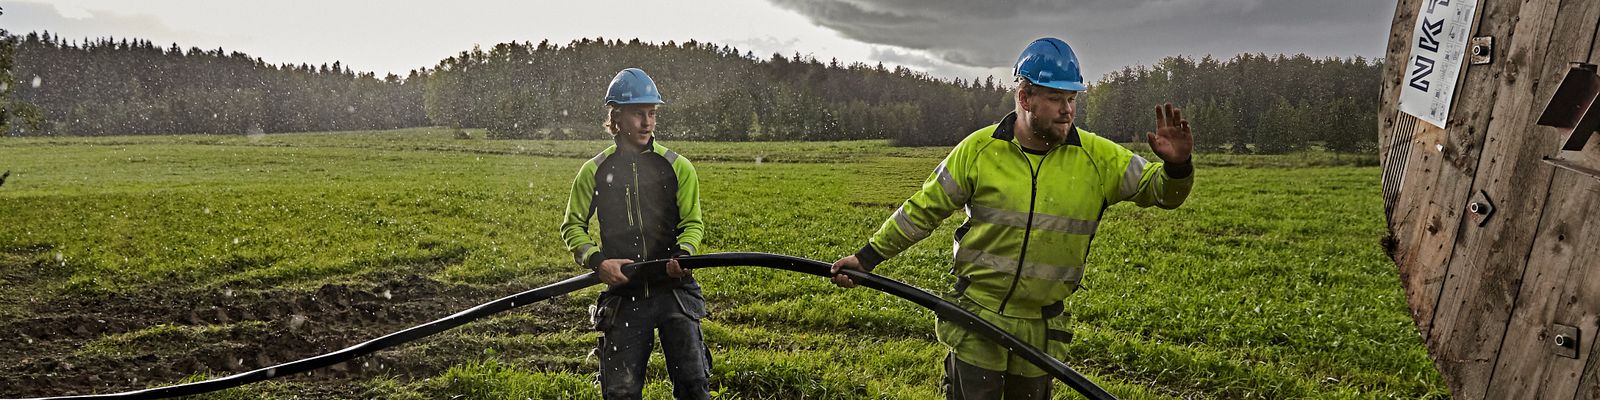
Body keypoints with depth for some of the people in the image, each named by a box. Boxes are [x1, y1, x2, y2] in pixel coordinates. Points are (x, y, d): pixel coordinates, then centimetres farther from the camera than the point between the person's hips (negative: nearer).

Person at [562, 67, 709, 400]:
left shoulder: (677, 166, 2)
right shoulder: (595, 171, 4)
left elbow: (693, 223, 3)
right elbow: (572, 227, 8)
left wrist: (683, 252, -19)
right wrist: (597, 261, -10)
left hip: (674, 290, 0)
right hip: (623, 295, 1)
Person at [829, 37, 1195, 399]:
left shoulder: (1098, 157, -3)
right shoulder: (979, 149, -7)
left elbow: (1160, 190, 2)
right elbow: (924, 209, -2)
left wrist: (1176, 166, -23)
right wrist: (867, 257, -2)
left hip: (1041, 331, 2)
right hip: (976, 321, -2)